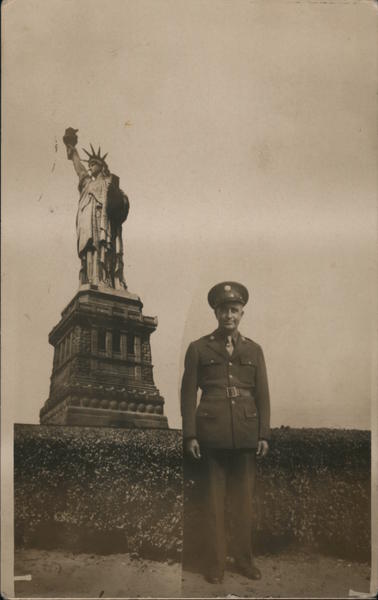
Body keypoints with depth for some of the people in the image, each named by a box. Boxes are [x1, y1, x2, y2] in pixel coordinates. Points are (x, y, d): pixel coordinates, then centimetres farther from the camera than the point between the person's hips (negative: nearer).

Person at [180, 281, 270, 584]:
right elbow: (188, 394, 1)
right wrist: (190, 435, -5)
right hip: (212, 434, -2)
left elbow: (263, 394, 8)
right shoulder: (198, 348, 2)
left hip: (246, 434, 2)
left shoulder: (254, 349, 9)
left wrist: (264, 434, 2)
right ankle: (215, 564, 18)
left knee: (244, 501, 10)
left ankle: (245, 559, 25)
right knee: (213, 502, 5)